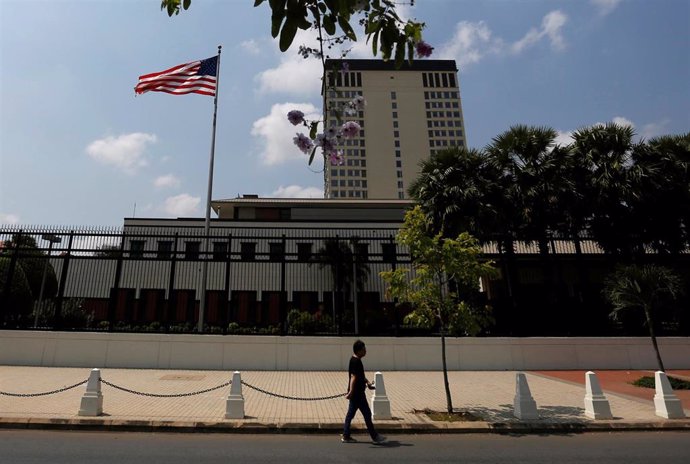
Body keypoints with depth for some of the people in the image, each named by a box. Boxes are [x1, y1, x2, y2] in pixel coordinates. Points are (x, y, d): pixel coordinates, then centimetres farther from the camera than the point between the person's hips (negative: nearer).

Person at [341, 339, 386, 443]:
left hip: (355, 393, 10)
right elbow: (353, 377, -27)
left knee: (350, 414, 13)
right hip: (357, 393, -10)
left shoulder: (355, 360, 11)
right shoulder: (356, 362, -20)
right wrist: (351, 392, -31)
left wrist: (367, 382, 14)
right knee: (367, 414, 2)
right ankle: (375, 437, 13)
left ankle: (346, 436, 19)